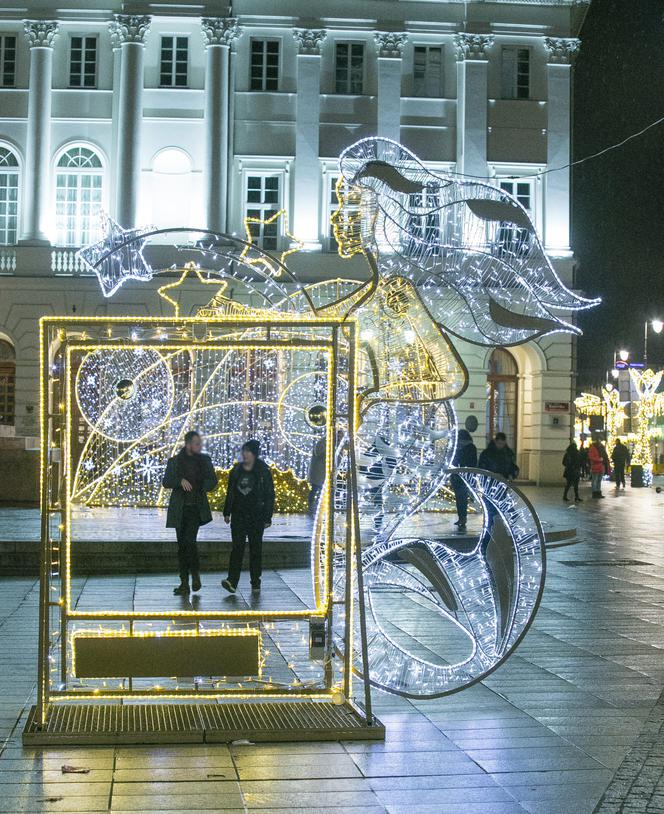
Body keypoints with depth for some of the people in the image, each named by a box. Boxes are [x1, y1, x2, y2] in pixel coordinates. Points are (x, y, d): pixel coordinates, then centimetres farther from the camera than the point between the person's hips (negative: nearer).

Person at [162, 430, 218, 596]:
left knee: (190, 540, -19)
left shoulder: (205, 460, 6)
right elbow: (166, 482, -3)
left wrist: (204, 487, -7)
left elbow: (212, 481, 13)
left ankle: (195, 574, 2)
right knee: (182, 545, 4)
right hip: (180, 509, 1)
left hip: (197, 508, -1)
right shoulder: (174, 461, 3)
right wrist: (180, 480, -21)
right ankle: (184, 583, 9)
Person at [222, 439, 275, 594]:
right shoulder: (236, 470, 8)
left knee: (255, 548, 5)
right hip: (239, 515, 2)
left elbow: (269, 495, -3)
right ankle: (232, 581, -17)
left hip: (256, 516, -2)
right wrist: (227, 512, 11)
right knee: (237, 546, -9)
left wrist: (268, 517, -6)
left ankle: (255, 582, 15)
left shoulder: (263, 472, -3)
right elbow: (230, 492, 14)